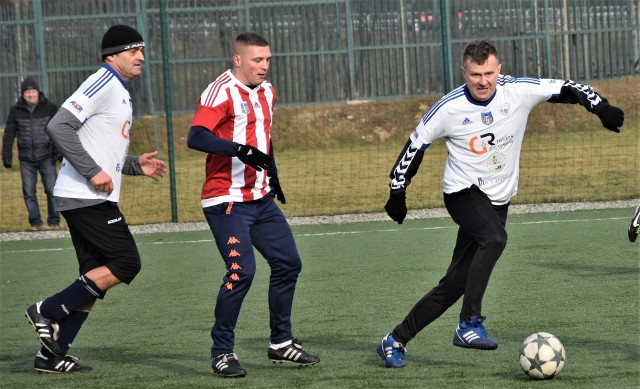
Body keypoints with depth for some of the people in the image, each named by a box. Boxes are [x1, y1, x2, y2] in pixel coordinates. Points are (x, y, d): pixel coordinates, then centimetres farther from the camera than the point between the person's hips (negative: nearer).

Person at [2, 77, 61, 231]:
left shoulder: (50, 108, 0)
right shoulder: (15, 111, 4)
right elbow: (9, 135, 7)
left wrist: (59, 152, -5)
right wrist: (6, 156, 3)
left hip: (46, 158, -2)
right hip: (26, 160, 2)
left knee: (52, 190, -3)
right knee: (29, 193, 3)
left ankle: (54, 221, 8)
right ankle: (35, 222, 12)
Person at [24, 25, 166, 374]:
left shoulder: (119, 92, 20)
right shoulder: (102, 84, -11)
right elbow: (59, 126, -21)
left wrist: (135, 165, 13)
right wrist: (93, 172, -22)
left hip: (95, 198, 10)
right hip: (85, 197, -10)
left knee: (95, 276, 8)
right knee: (126, 263, -11)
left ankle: (51, 355, 9)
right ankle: (48, 312, -8)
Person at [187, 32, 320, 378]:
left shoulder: (267, 92, 13)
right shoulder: (220, 91, -14)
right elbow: (196, 137, -26)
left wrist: (273, 177, 26)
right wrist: (241, 150, -35)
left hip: (261, 198, 9)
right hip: (227, 201, -9)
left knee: (288, 263, 10)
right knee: (241, 271, -16)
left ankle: (281, 343, 24)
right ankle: (222, 353, -4)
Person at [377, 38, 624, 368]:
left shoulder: (519, 91, -9)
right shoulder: (449, 108, -12)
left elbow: (567, 89, -1)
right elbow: (415, 145, 0)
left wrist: (601, 107, -16)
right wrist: (397, 193, 2)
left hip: (498, 199, 4)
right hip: (463, 191, -4)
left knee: (455, 284, 2)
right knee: (494, 239, -35)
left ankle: (395, 341, 13)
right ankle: (470, 325, -29)